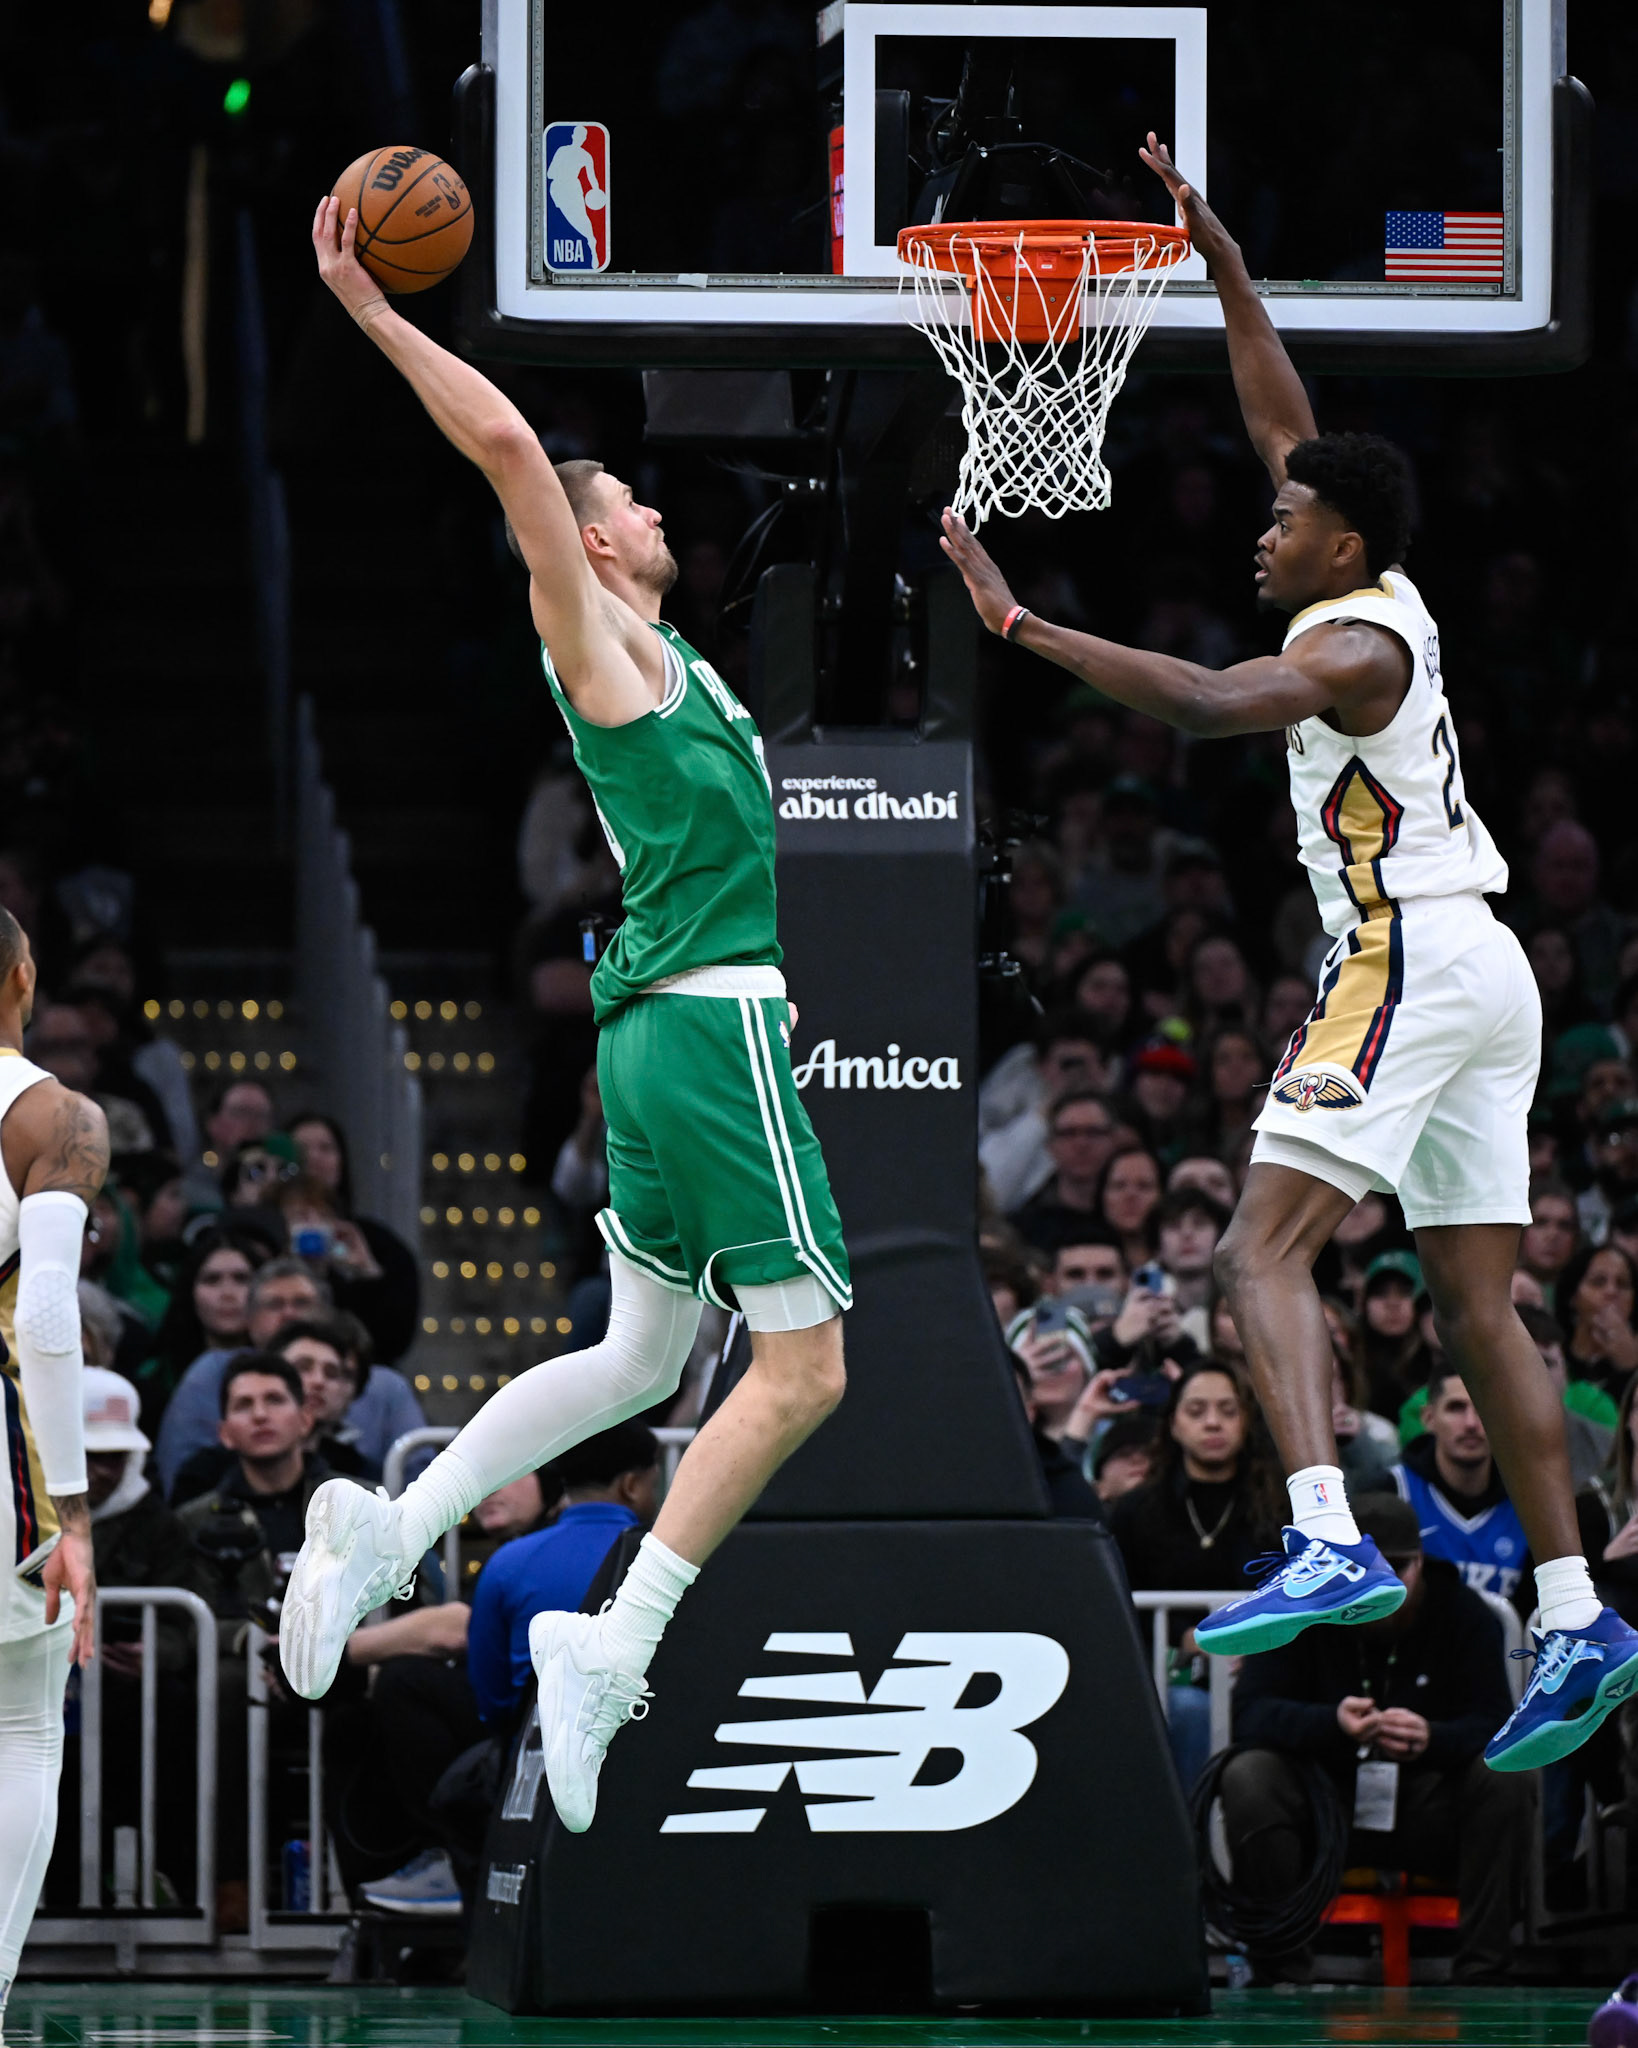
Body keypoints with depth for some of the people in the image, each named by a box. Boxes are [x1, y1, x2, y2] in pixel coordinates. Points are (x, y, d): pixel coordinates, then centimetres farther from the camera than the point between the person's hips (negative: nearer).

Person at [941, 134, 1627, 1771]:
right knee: (1473, 1300, 7)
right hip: (1484, 976, 10)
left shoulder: (1353, 646, -11)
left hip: (1410, 963, -10)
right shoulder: (1378, 597, 14)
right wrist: (1217, 255, 26)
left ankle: (1330, 1544, -34)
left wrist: (1016, 621, -29)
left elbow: (1202, 704, -30)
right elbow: (1283, 422, 25)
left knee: (1265, 1247, -17)